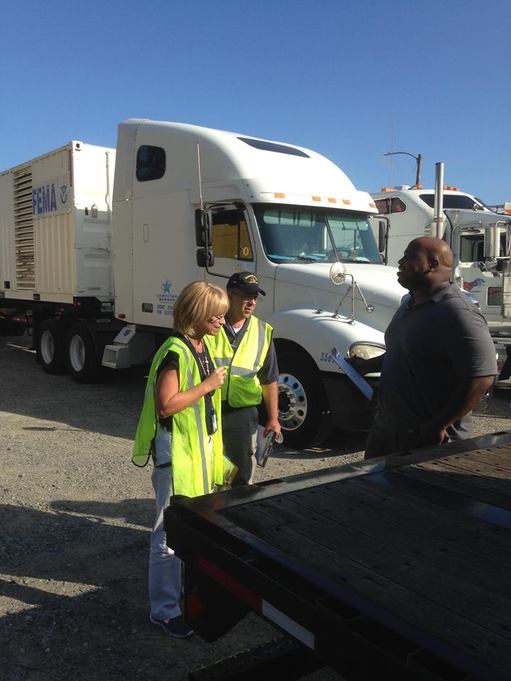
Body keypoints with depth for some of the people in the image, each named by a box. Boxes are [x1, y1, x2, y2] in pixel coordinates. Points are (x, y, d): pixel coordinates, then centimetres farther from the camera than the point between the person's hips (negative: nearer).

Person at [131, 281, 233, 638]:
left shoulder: (204, 347, 9)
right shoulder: (175, 353, -20)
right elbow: (166, 404, -25)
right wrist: (208, 385, -20)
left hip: (202, 445, 10)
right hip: (177, 450, -10)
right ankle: (164, 609, 13)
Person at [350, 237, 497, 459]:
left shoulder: (458, 314, -21)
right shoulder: (409, 303, 10)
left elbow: (482, 378, -25)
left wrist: (439, 426, -23)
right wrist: (368, 366, 10)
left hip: (429, 440, -9)